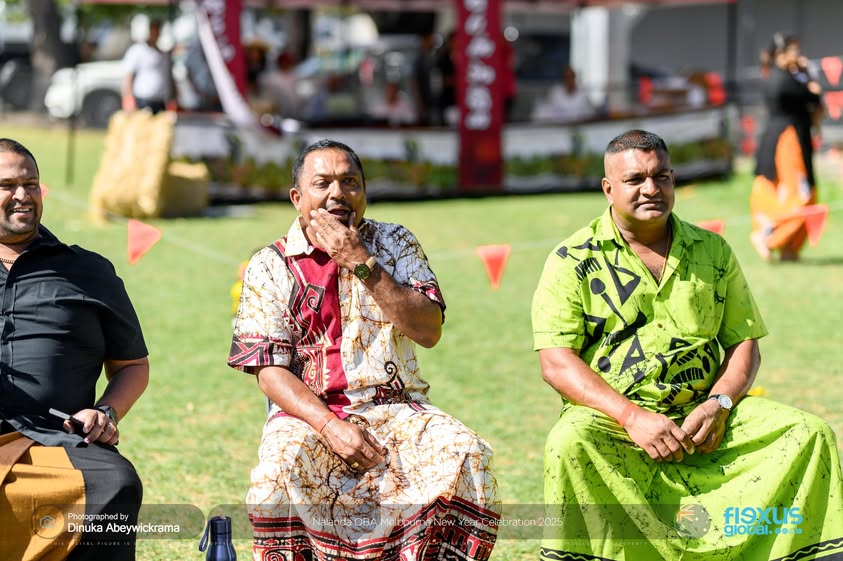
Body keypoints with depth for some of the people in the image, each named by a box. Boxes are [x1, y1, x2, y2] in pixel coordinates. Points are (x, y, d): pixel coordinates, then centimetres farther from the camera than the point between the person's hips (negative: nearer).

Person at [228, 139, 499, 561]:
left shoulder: (395, 244, 9)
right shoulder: (269, 268, 5)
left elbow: (429, 331, -4)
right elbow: (270, 372, -3)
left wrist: (362, 264, -12)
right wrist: (330, 427, -19)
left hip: (395, 409, 1)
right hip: (310, 414, -1)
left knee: (465, 454, -28)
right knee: (281, 466, -34)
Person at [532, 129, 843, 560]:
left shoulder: (713, 253, 13)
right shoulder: (573, 261, 2)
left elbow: (744, 343, 13)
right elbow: (556, 362, -7)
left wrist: (718, 404, -9)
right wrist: (632, 417, -20)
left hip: (703, 416, 3)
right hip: (613, 418, -3)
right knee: (570, 443, -37)